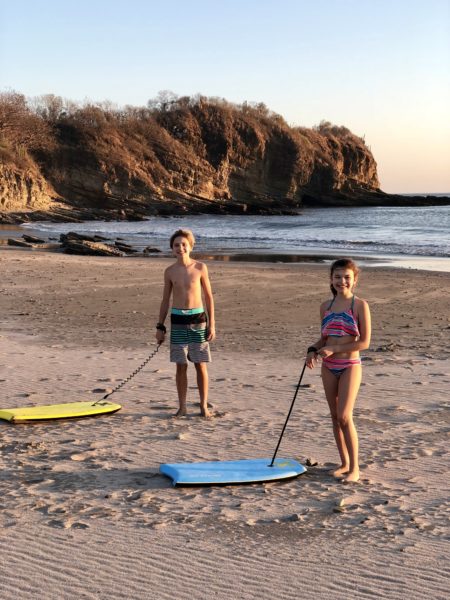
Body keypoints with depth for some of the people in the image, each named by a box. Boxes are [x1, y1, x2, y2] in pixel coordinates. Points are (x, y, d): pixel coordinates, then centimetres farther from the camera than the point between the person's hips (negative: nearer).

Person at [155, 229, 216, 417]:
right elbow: (165, 300, 11)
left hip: (198, 318, -1)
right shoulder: (170, 271, 4)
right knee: (181, 365, 4)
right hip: (178, 319, 1)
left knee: (201, 365, 2)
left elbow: (209, 297, 3)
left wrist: (212, 324, -1)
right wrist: (160, 326, 10)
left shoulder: (200, 267, -1)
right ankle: (182, 407, 13)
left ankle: (204, 405, 11)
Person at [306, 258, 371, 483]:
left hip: (350, 365, -5)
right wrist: (313, 350, -3)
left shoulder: (360, 305, -7)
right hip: (328, 367, 5)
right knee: (335, 416, 9)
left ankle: (354, 468, -1)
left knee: (344, 416, -11)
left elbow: (365, 342, -11)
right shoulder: (326, 306, 8)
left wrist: (334, 349, -17)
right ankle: (344, 463, 20)